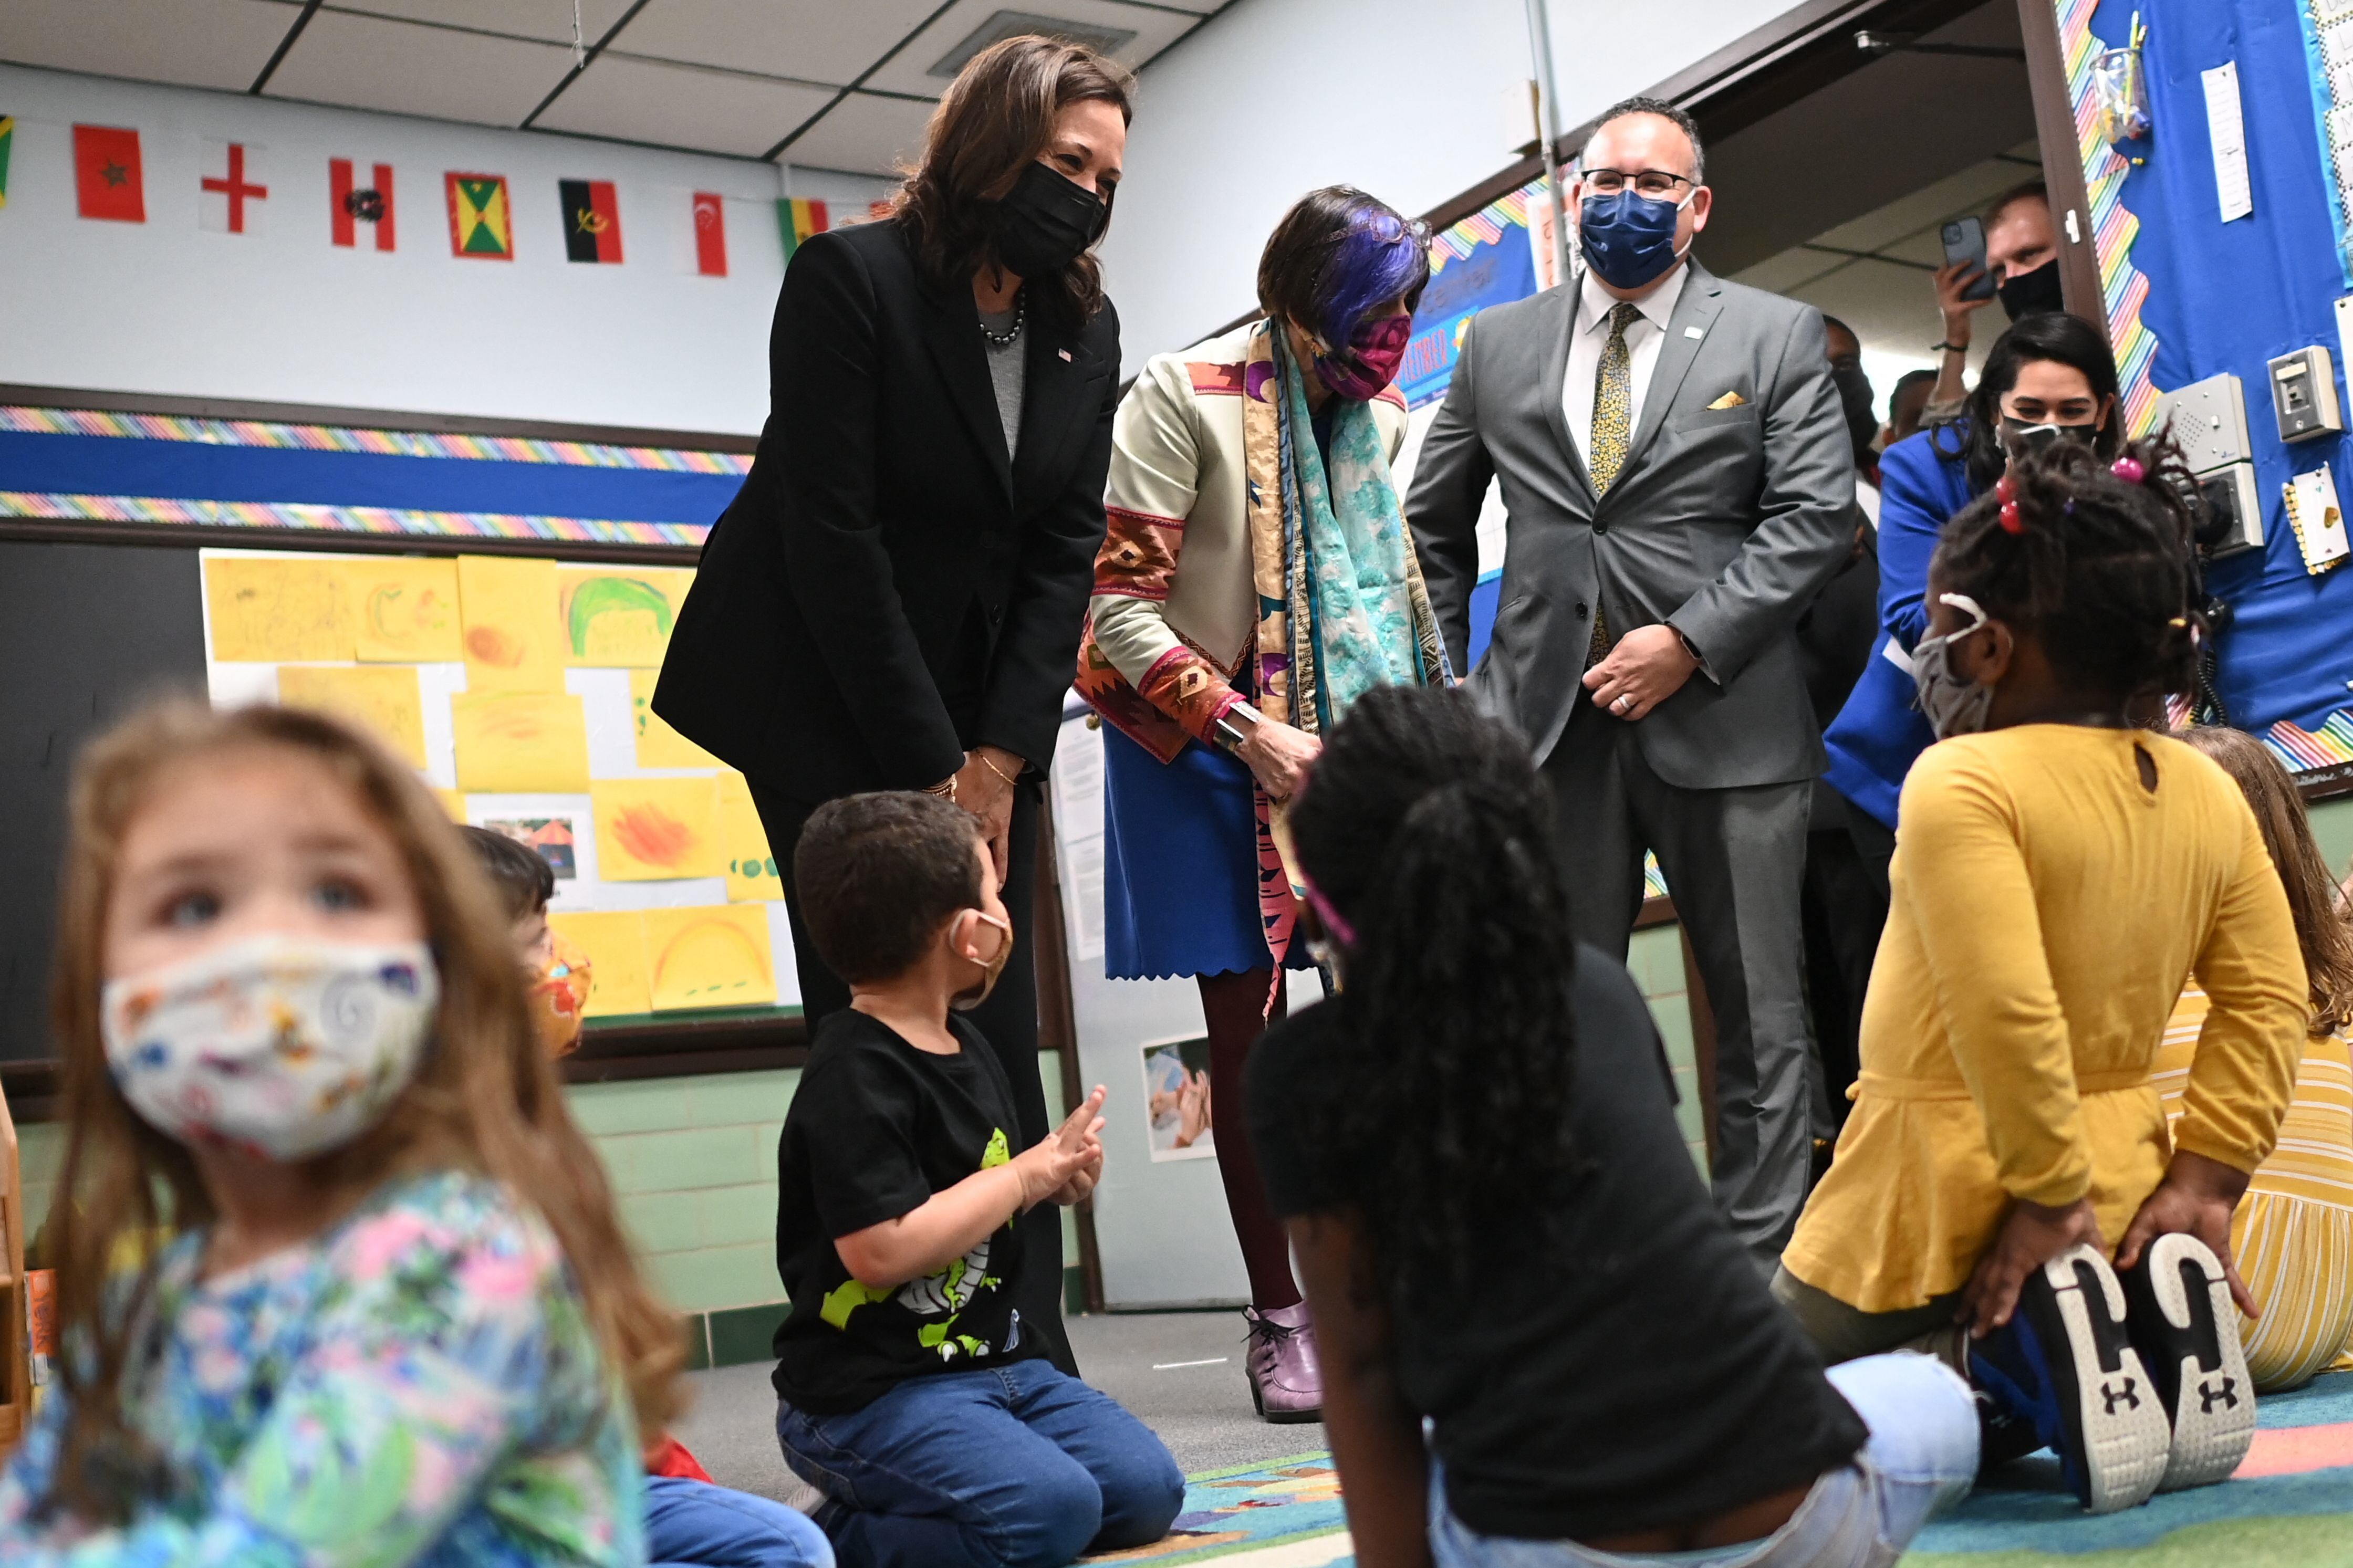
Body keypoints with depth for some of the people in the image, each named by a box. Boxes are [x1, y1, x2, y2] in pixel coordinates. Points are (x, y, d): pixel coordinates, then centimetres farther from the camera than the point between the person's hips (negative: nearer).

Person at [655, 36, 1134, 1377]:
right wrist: (930, 766, -15)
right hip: (830, 702, -5)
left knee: (1001, 1027, 2)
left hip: (987, 721, 5)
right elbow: (831, 534, -16)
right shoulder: (850, 279, -12)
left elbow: (1065, 552, 2)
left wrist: (998, 758, -8)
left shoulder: (1088, 329, 5)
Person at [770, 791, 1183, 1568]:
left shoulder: (966, 1050, 11)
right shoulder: (852, 1081, -18)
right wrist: (1026, 1176, -16)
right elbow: (881, 1252, -26)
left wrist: (1057, 1176, 3)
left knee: (1146, 1489, -1)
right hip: (869, 1390, -9)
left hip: (998, 1359, 9)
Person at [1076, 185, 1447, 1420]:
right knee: (1247, 1026, -1)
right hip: (1212, 747, -5)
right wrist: (1249, 732, -18)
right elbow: (1123, 607, -14)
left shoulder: (1378, 416, 10)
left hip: (1351, 741, 5)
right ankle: (1278, 1319, 9)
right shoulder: (1185, 399, -10)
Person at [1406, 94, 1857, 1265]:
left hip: (1723, 717, -2)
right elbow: (1431, 523, 20)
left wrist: (1692, 641, -13)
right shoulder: (1497, 345, 13)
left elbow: (1816, 517, -3)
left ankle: (1759, 1272, 14)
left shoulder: (1778, 337, 6)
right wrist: (1447, 675, 12)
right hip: (1552, 721, 2)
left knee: (1759, 1019, 3)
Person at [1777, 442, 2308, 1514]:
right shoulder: (2209, 793, 1)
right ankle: (2151, 1320, 2)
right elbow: (2268, 1001, 3)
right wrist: (2205, 1179, 3)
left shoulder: (1963, 781, -22)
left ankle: (2027, 1357, -8)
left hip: (1942, 1203, -7)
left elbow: (2008, 1011, -29)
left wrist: (2050, 1199, -20)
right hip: (2117, 1184, 7)